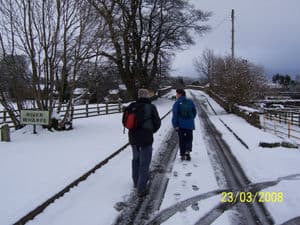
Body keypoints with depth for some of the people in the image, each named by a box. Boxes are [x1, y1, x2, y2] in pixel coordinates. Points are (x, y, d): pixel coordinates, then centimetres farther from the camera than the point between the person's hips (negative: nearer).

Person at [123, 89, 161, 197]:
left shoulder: (131, 106, -2)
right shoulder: (151, 107, -11)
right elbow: (157, 123, -3)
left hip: (133, 137, 4)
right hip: (146, 138, -4)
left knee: (136, 159, 24)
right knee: (144, 163, 5)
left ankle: (136, 182, 36)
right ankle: (141, 189, 7)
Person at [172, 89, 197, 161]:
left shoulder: (177, 103, -9)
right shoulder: (190, 102, 3)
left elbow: (175, 115, -14)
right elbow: (194, 112, 11)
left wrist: (175, 125, -9)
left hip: (180, 125, -2)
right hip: (190, 125, 2)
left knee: (182, 140, 11)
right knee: (189, 138, 15)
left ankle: (182, 155, 12)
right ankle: (188, 150, -8)